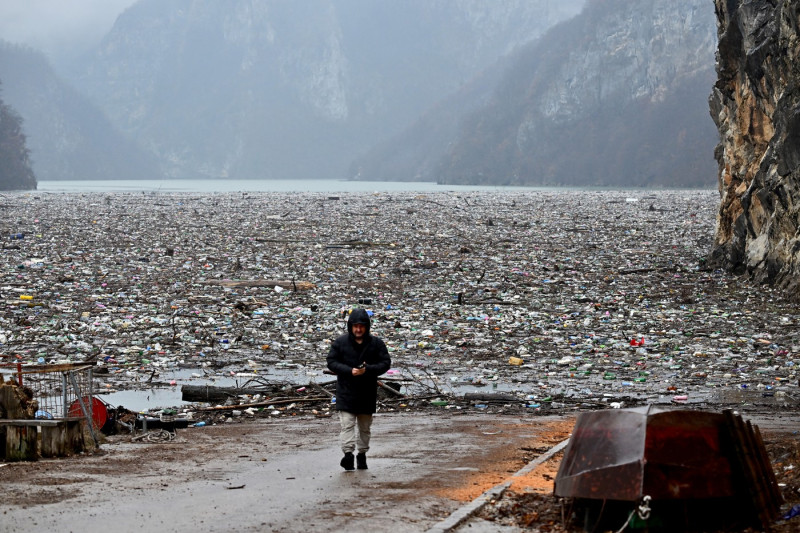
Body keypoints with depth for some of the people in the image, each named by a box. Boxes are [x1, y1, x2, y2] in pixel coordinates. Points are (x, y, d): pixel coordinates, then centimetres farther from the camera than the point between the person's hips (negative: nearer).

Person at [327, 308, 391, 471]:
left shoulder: (376, 343, -1)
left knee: (365, 427, 13)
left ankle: (362, 454, 25)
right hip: (346, 392, -2)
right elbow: (331, 362, -3)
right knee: (347, 424, -12)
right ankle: (348, 453, -18)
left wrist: (368, 369, -20)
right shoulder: (340, 342, -3)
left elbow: (386, 363, -2)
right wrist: (349, 371, -19)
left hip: (367, 392, 2)